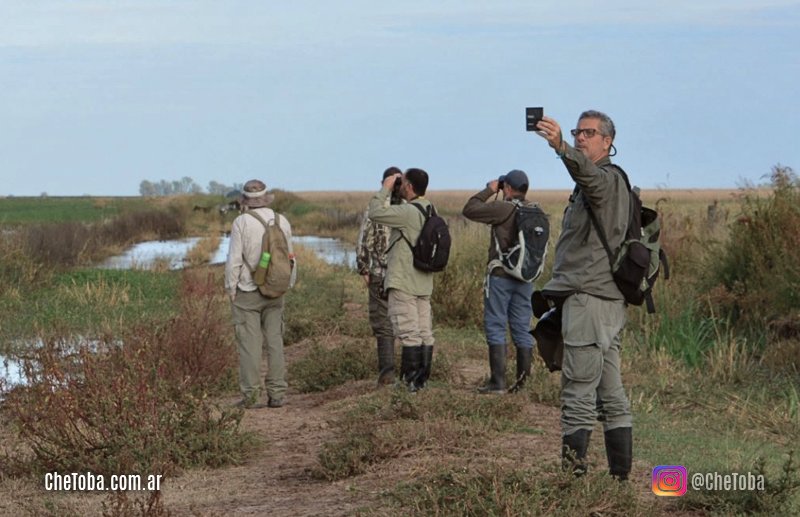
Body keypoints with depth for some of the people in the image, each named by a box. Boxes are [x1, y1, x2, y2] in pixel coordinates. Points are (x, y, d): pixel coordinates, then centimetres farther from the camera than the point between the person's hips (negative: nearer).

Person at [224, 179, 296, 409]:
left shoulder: (242, 222, -12)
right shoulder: (283, 222, 2)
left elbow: (234, 259, -12)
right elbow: (290, 259, 7)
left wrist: (231, 288, -3)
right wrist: (286, 285, 17)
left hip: (247, 292, -4)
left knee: (250, 343, -1)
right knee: (275, 341, 8)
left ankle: (251, 395, -2)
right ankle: (277, 393, 7)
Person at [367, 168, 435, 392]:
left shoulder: (408, 212, -18)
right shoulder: (429, 211, 10)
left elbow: (375, 212, -19)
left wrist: (385, 189, -7)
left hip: (403, 283, -9)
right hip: (423, 283, 9)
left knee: (409, 333, -7)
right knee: (425, 333, 9)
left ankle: (409, 381, -6)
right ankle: (422, 379, 13)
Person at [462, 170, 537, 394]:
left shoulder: (504, 209, -14)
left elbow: (469, 209, -8)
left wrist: (489, 190, 3)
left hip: (501, 276, -6)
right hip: (525, 279, 6)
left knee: (496, 328, -1)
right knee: (522, 329, 9)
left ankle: (497, 382, -5)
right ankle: (523, 381, 8)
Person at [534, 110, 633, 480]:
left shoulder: (609, 178, -7)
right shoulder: (593, 184, 26)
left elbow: (587, 171, -32)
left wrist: (560, 147, -52)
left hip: (589, 298, -11)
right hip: (605, 301, 11)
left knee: (578, 392, -12)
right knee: (611, 393, 9)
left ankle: (572, 470, -14)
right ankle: (621, 473, 11)